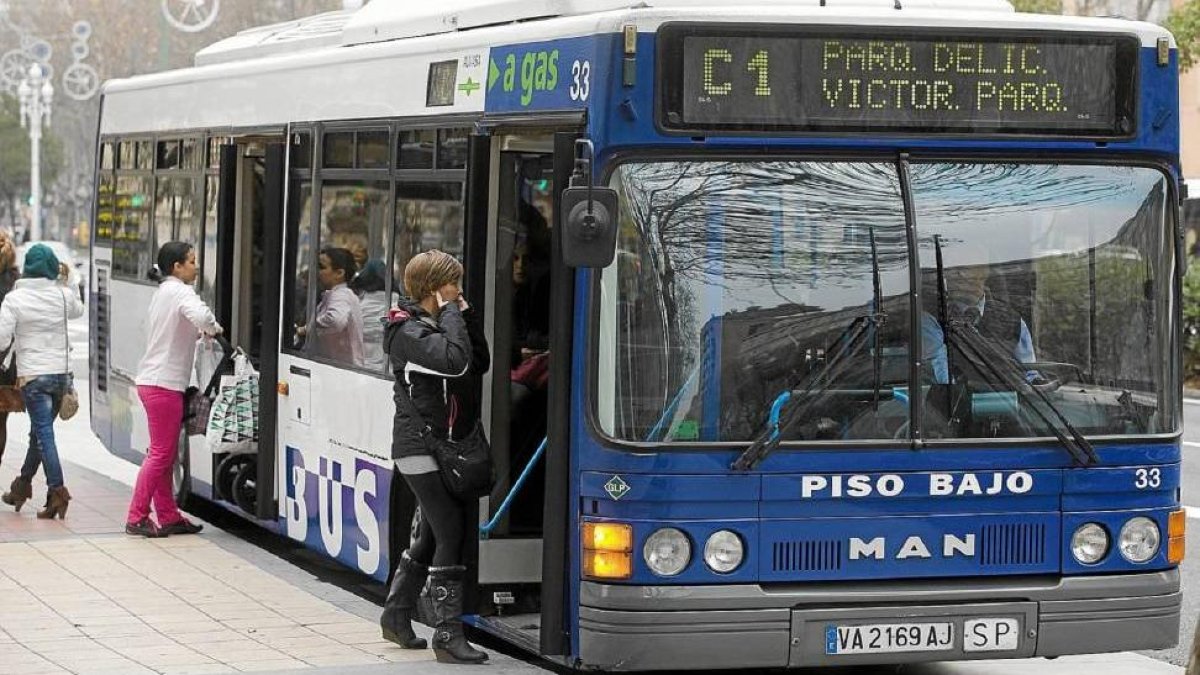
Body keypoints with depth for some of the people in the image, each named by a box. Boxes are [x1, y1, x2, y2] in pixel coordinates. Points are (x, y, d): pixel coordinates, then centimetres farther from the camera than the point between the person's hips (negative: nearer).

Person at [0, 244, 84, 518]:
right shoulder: (62, 295, 0)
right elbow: (78, 310, 23)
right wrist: (66, 282, 26)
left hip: (33, 375, -4)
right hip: (61, 372, 4)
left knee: (44, 434, -6)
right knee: (39, 432, 17)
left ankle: (57, 490, -18)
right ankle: (22, 486, 29)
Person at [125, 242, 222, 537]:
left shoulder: (163, 292, 18)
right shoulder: (179, 291, -12)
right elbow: (200, 315, -31)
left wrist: (200, 332, 8)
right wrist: (214, 329, -11)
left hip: (155, 380, 10)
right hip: (163, 383, -10)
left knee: (164, 454, 12)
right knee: (161, 453, -5)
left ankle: (168, 516, 15)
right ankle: (137, 518, -3)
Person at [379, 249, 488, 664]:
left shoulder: (431, 325, 16)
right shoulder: (408, 331, -14)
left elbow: (475, 361, 11)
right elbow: (454, 361, -30)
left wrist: (458, 316, 2)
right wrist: (452, 313, -17)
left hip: (434, 443, 10)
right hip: (419, 446, -10)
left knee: (432, 535, 17)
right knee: (451, 533, -13)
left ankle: (396, 615, 31)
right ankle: (448, 635, -12)